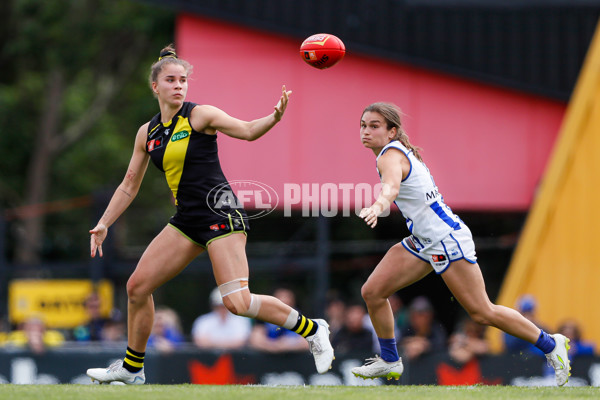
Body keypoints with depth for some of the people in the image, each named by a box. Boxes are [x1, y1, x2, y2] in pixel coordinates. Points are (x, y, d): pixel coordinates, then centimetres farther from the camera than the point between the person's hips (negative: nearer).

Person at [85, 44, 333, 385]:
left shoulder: (199, 115, -5)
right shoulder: (147, 133, 13)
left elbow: (247, 131, -15)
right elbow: (130, 186, 20)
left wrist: (275, 117, -35)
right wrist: (103, 225, 15)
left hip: (220, 213, -7)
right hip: (187, 219, 7)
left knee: (238, 303, -18)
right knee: (138, 286, 4)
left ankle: (312, 330, 0)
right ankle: (132, 368, 20)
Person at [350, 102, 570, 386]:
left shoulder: (391, 155, -21)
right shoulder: (401, 152, 7)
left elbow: (391, 185, -44)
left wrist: (378, 205, -63)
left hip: (446, 240, -10)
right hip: (422, 242, 10)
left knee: (482, 313, -3)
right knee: (372, 292, 1)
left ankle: (550, 345, 10)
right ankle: (389, 361, 14)